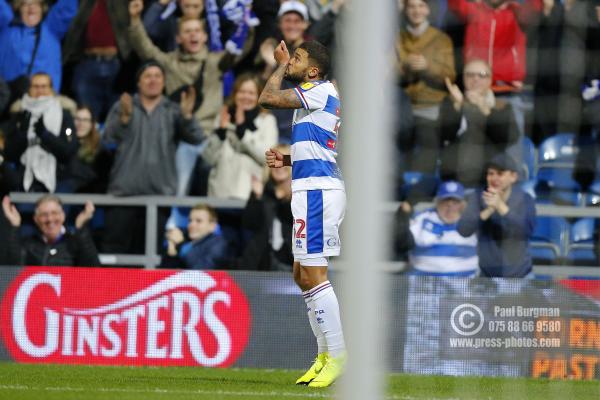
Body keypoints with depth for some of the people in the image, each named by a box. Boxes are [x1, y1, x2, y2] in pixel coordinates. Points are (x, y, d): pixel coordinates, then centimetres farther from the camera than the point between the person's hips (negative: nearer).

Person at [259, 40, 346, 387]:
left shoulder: (320, 90, -9)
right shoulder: (324, 96, 21)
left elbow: (268, 98, -16)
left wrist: (281, 65, -1)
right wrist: (287, 160, 17)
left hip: (317, 190, -11)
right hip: (315, 189, 11)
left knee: (313, 274, -12)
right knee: (303, 274, 15)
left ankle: (339, 356, -13)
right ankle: (325, 355, 18)